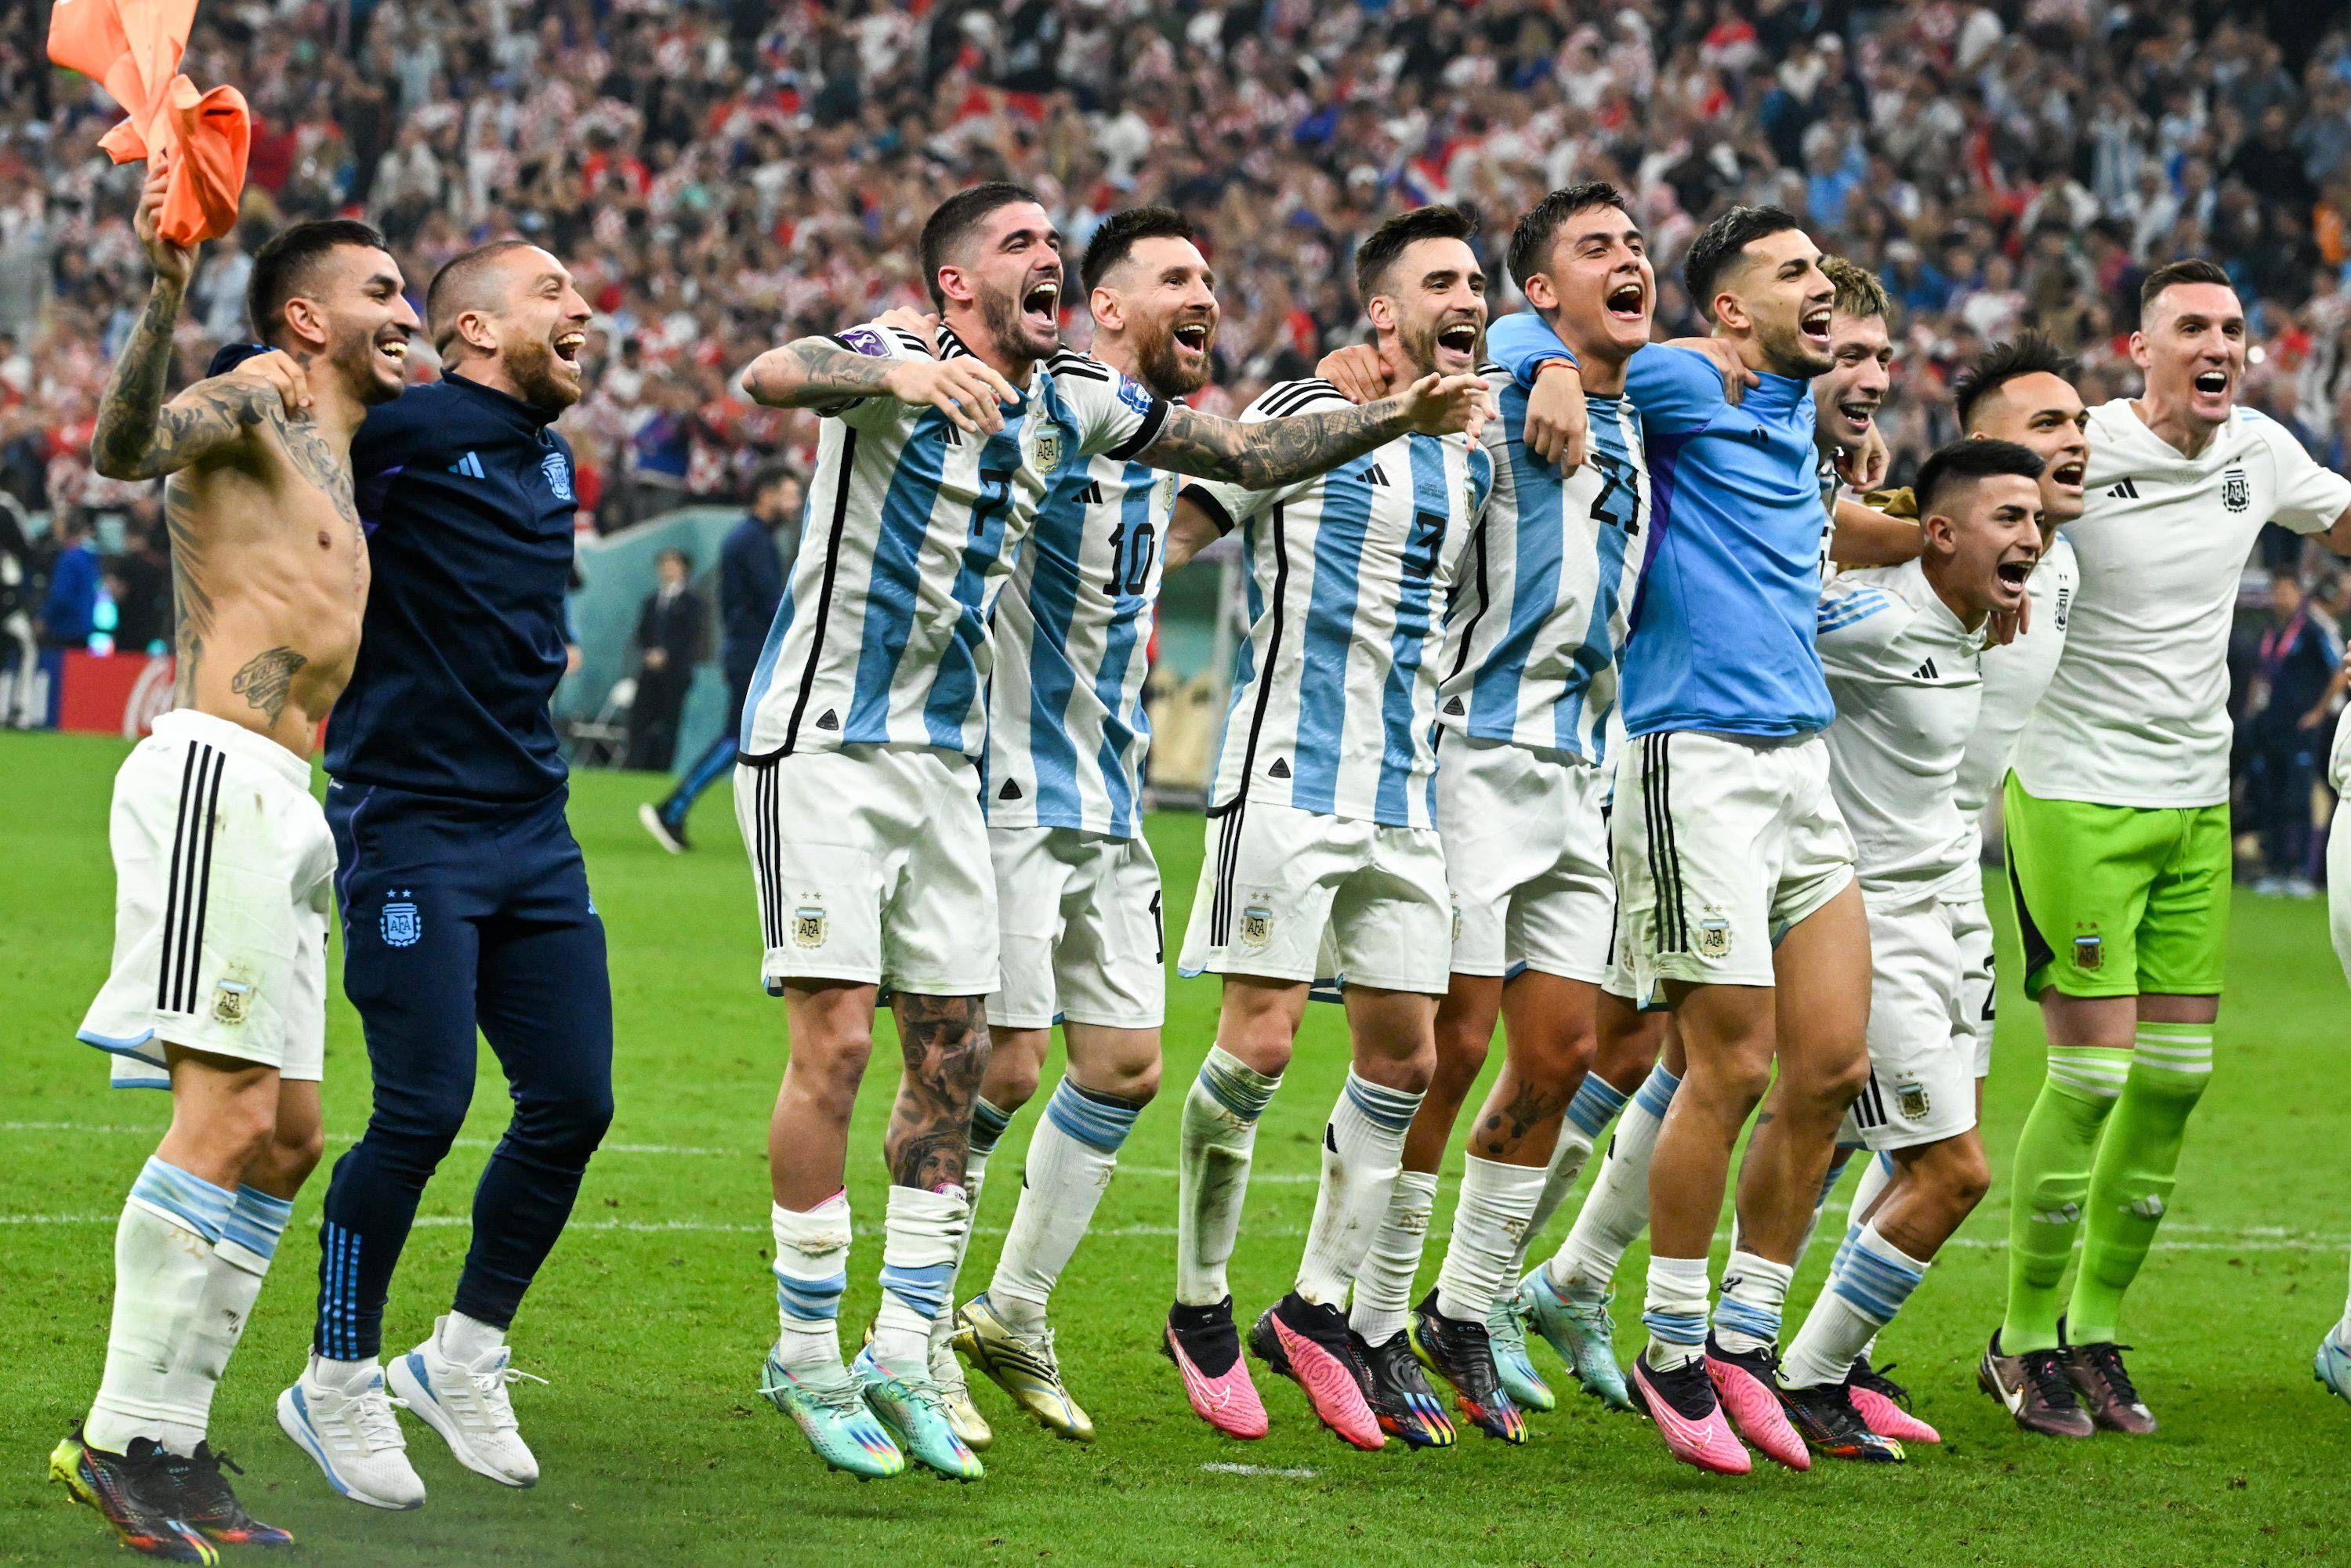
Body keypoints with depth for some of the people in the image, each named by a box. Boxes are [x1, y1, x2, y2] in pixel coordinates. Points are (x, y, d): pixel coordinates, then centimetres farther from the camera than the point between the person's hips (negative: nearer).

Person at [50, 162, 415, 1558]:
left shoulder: (339, 467, 25)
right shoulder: (252, 403, -2)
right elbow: (125, 445, -25)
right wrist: (166, 291, -41)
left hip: (281, 809, 10)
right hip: (219, 776, -10)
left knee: (286, 1138, 8)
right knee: (229, 1117, -15)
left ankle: (171, 1441, 9)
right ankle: (125, 1437, -14)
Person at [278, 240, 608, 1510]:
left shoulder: (548, 455, 14)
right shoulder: (403, 428, -10)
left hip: (531, 827, 8)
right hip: (412, 830, -8)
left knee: (573, 1102, 4)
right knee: (424, 1110, -10)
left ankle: (462, 1359, 21)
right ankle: (336, 1386, 7)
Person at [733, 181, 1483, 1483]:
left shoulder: (1073, 401, 7)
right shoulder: (900, 365, -14)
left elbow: (1249, 456, 14)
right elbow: (768, 376, -36)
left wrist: (1396, 418, 0)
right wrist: (906, 372, -55)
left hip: (945, 758, 7)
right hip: (822, 744, -7)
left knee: (952, 1050, 4)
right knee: (835, 1038, -11)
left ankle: (902, 1355, 12)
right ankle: (806, 1360, -1)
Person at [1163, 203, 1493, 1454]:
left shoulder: (1473, 459, 15)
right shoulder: (1306, 415, -3)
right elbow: (1173, 521, -3)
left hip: (1408, 790, 7)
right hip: (1289, 774, -7)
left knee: (1404, 1052, 4)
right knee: (1260, 1039, -10)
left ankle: (1319, 1308, 15)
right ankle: (1200, 1307, 4)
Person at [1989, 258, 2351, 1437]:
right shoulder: (2078, 453, -13)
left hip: (2197, 805, 6)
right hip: (2078, 797, -6)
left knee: (2177, 1077, 4)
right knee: (2093, 1074, -9)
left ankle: (2095, 1331, 17)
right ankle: (2024, 1339, 6)